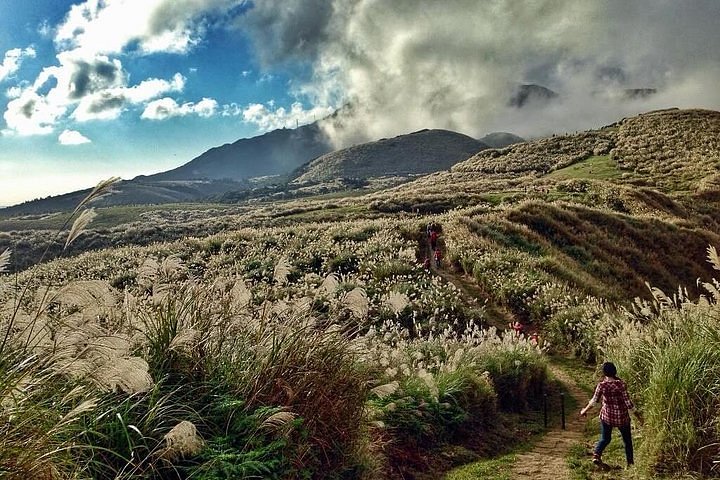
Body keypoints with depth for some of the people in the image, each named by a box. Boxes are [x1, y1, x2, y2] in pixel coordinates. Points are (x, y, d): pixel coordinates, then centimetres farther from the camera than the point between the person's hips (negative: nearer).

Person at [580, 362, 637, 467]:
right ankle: (630, 462, 27)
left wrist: (585, 410, 12)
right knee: (627, 440, 20)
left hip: (607, 416, 1)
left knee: (605, 438, 17)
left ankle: (596, 454, -4)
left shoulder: (601, 385, -12)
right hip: (622, 417, -1)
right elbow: (627, 401, -16)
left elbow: (594, 401, -4)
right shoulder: (621, 384, -18)